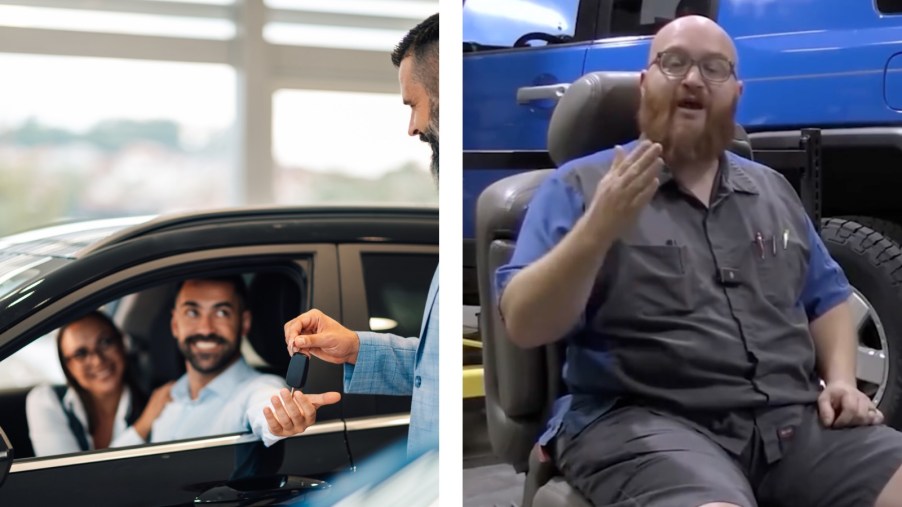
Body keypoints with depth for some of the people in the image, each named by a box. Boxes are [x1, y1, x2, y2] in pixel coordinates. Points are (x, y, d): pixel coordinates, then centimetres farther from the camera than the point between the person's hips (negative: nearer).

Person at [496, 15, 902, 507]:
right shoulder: (579, 186, 4)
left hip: (794, 419, 6)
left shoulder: (773, 190, 22)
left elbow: (827, 298, 28)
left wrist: (841, 379, 7)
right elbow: (522, 325, -6)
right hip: (643, 421, -5)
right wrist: (599, 229, -20)